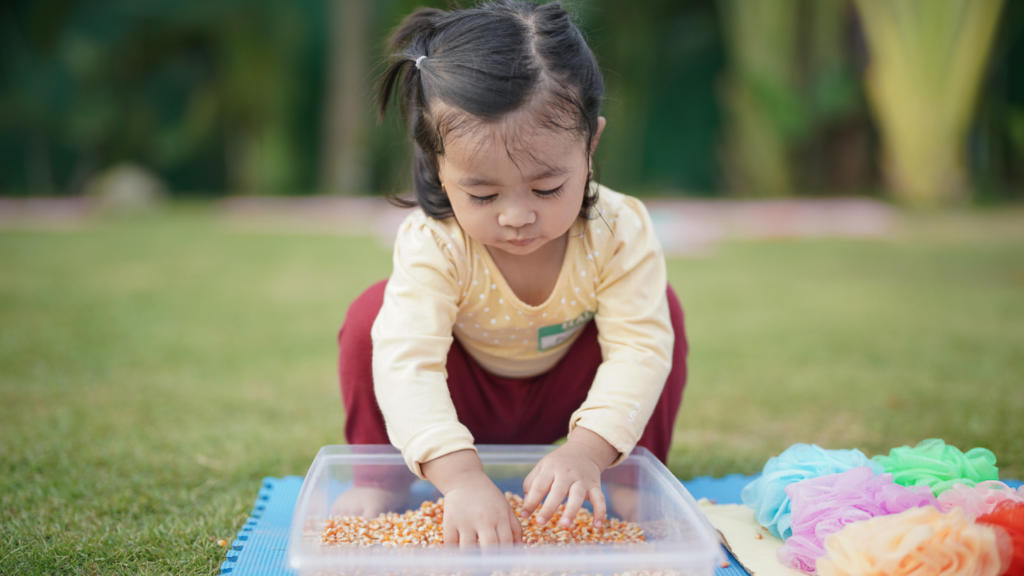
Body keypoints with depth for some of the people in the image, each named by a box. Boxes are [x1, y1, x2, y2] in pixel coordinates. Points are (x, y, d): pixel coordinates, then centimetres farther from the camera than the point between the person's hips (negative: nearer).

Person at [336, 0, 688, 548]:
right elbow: (406, 361, -46)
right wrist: (461, 477, -60)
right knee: (371, 317, -27)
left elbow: (640, 348, -34)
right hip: (463, 410, -1)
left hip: (563, 401, 1)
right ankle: (378, 478, -6)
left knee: (661, 308, -23)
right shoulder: (433, 245, -35)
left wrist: (586, 452, -50)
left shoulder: (618, 233, -30)